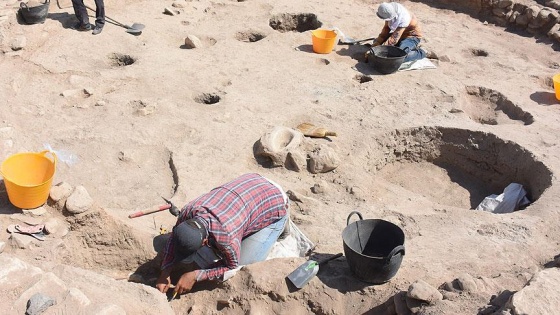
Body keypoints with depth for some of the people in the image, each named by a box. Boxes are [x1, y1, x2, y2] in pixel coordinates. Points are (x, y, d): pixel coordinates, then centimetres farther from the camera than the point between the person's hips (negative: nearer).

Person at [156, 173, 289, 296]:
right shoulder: (187, 212, -23)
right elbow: (173, 238, -2)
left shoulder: (226, 237, -42)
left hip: (275, 207, -6)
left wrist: (195, 276, -24)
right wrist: (165, 273, -11)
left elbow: (232, 268, -21)